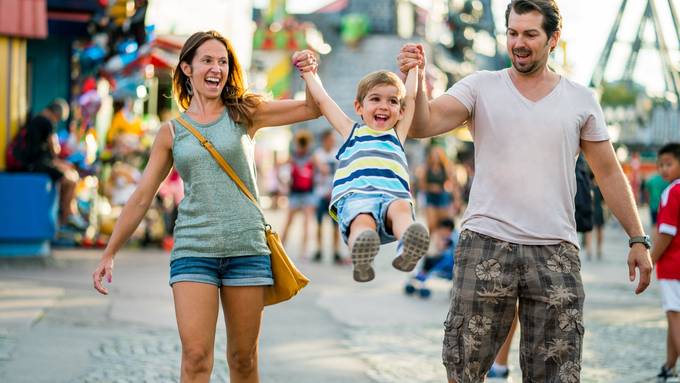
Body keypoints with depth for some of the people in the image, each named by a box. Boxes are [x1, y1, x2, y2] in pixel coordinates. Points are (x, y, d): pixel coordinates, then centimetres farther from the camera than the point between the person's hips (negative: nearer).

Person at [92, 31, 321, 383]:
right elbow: (142, 196, 11)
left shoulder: (245, 113, 7)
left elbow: (314, 109, 8)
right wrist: (109, 254, 10)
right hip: (193, 248, 0)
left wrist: (310, 75, -12)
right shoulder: (172, 131, 8)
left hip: (247, 247, 1)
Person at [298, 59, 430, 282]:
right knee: (362, 220, -36)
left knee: (401, 208, -35)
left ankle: (408, 251, -64)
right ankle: (361, 259, -65)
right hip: (355, 196, -1)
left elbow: (411, 96, 39)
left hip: (393, 195, 1)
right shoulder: (352, 131, 33)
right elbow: (322, 99, 37)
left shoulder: (397, 134, 35)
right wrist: (308, 71, 47)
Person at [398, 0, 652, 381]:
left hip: (556, 252, 1)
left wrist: (638, 238, 6)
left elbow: (609, 173, 12)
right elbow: (424, 124, -10)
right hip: (486, 246, -1)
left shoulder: (581, 100, 8)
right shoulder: (481, 87, 4)